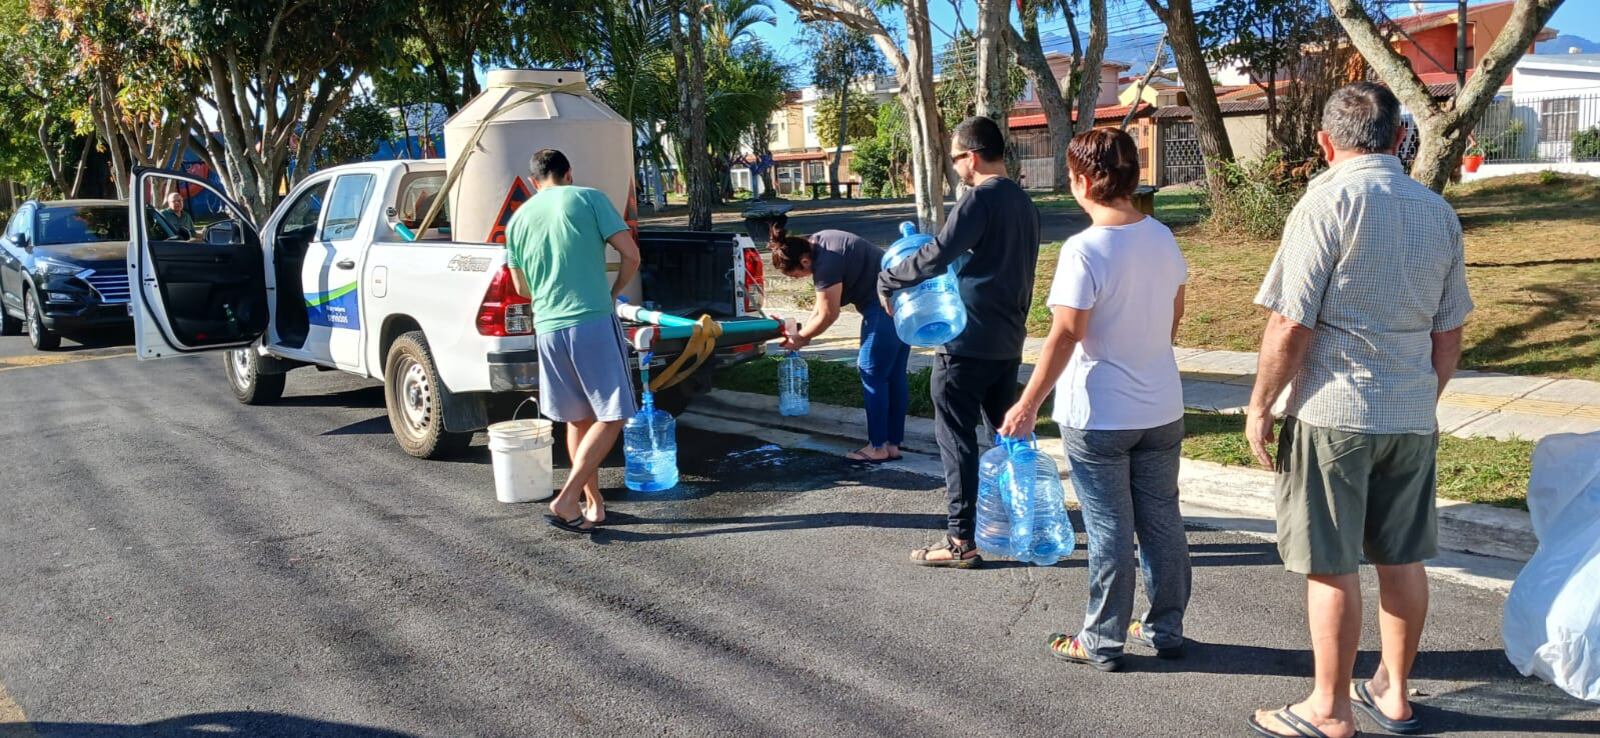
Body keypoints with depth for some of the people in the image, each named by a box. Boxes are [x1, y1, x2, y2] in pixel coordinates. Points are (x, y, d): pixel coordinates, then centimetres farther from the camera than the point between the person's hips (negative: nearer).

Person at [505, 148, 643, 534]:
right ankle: (566, 500, -8)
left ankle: (593, 502, 22)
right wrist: (613, 294, 12)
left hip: (548, 328, 5)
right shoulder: (588, 198, 2)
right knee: (612, 416, 1)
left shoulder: (518, 219, 14)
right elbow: (631, 255, -4)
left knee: (578, 418, 16)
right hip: (594, 322, -5)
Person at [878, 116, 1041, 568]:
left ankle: (961, 541, 2)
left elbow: (939, 254, -22)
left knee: (957, 436, -2)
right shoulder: (1023, 203, 13)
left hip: (968, 340, -9)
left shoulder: (981, 197, -15)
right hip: (1008, 339, 9)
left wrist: (887, 281, -9)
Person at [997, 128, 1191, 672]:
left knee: (1110, 531, 4)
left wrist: (1028, 405, -15)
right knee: (1162, 521, 15)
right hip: (1162, 410, 7)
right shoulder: (1162, 238, 2)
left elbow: (1065, 337, -22)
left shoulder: (1085, 250, -20)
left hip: (1098, 417, -6)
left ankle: (1104, 643, 18)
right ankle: (1166, 629, 29)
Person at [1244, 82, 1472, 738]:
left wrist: (1260, 405, -6)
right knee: (1402, 560, 15)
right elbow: (1449, 334, 13)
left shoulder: (1329, 202, -12)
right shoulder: (1439, 213, 8)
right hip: (1413, 417, 7)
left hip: (1334, 413, -6)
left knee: (1332, 567, 3)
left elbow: (1290, 324, -16)